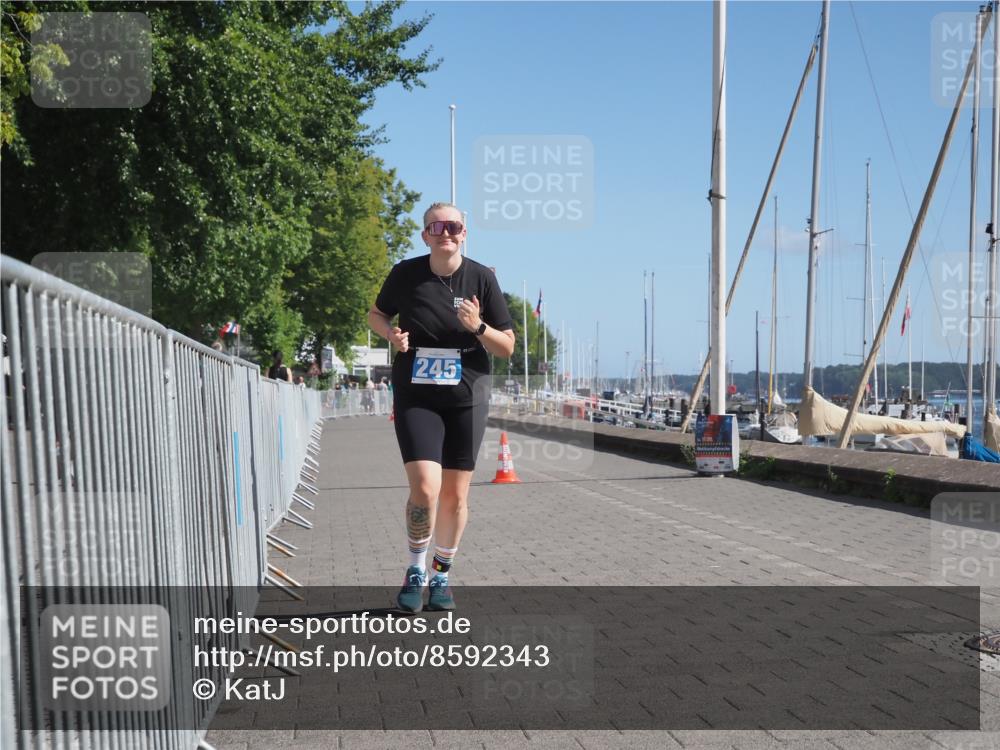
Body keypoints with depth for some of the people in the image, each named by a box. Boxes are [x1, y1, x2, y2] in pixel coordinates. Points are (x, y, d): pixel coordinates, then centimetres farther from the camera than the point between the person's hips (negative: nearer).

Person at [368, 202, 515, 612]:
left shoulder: (481, 277, -2)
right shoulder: (406, 273, -3)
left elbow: (507, 347, 1)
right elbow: (376, 314, 15)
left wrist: (478, 327, -18)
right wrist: (392, 334, -6)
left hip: (467, 400, 1)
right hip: (415, 398, -1)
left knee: (455, 496, 7)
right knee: (425, 489, -16)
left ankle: (442, 576, 30)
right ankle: (416, 570, 11)